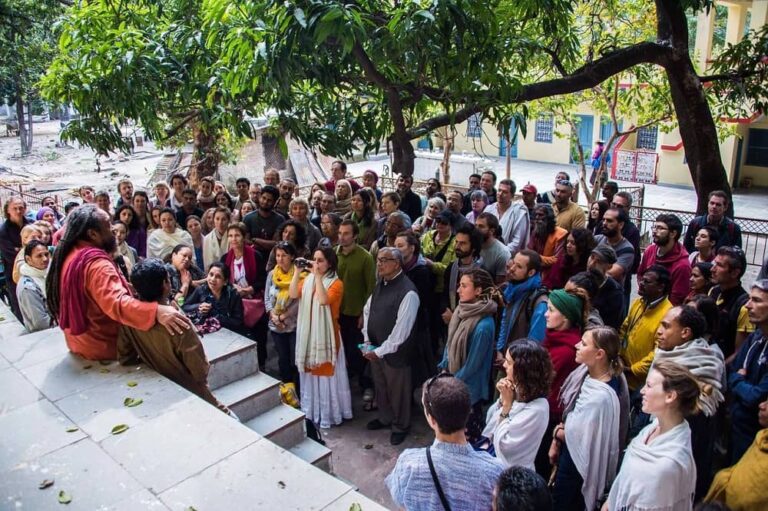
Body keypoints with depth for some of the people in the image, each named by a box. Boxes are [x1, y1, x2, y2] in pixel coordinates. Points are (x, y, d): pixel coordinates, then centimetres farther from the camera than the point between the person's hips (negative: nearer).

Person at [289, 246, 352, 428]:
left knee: (326, 373, 3)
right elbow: (293, 295, -8)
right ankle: (311, 410, 30)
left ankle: (329, 413, 17)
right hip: (308, 334, 5)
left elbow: (324, 300, -28)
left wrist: (317, 276, -26)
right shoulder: (307, 279, 7)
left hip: (326, 335, -5)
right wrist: (297, 272, -15)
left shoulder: (336, 283, -10)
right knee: (310, 372, 15)